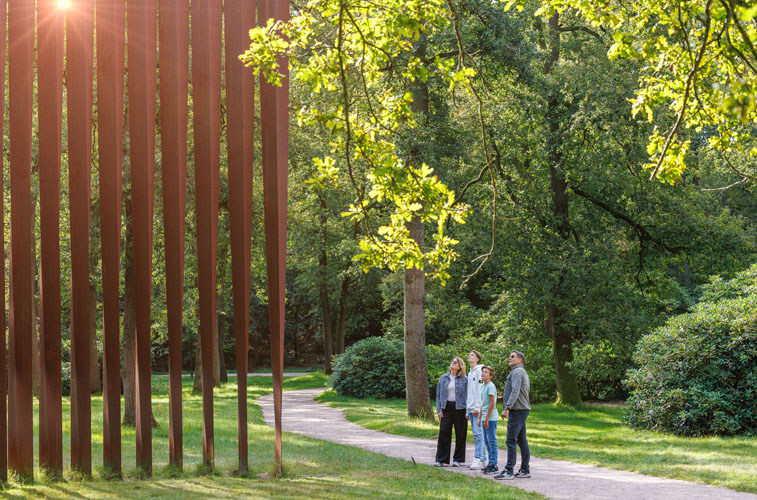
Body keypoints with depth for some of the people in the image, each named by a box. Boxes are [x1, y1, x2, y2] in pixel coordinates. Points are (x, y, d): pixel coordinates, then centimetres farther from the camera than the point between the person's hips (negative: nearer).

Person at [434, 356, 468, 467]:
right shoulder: (443, 378, 10)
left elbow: (468, 395, 1)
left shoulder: (464, 379, 2)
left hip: (460, 408, -2)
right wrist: (439, 410, 2)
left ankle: (457, 459, 13)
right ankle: (441, 459, 2)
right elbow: (438, 394, 11)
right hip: (446, 407, 2)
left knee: (460, 434, 2)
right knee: (443, 433, -3)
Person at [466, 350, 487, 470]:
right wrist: (467, 410, 21)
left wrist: (477, 407, -18)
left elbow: (480, 390, -13)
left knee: (478, 433, -12)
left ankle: (479, 459, -16)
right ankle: (481, 459, 10)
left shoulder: (479, 371, -5)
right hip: (471, 409, 9)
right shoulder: (470, 373, 22)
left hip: (477, 409, -9)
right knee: (476, 434, 8)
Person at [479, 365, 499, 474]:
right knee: (487, 442, 12)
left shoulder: (490, 386, -12)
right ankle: (491, 464, 18)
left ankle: (493, 465, -4)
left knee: (492, 442, -6)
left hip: (491, 418, -9)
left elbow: (492, 404, -16)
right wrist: (480, 418, 20)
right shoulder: (483, 386, 15)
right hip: (485, 418, 9)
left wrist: (486, 419, -17)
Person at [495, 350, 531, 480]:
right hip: (523, 410, 11)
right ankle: (525, 470, 13)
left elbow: (515, 391, -22)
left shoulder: (517, 372, -10)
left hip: (517, 410, -11)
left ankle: (508, 471, -15)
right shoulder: (523, 372, 21)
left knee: (511, 441, -12)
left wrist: (507, 408, -28)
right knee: (522, 441, 11)